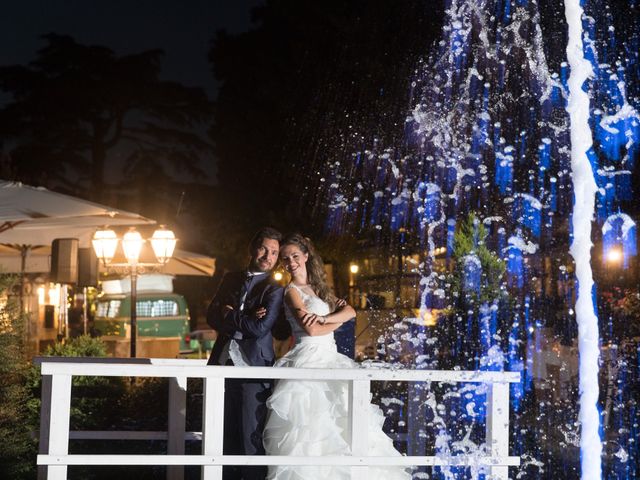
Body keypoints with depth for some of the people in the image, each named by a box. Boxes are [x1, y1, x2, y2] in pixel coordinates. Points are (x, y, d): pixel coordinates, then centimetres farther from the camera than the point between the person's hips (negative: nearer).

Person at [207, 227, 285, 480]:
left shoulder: (274, 289, -2)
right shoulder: (231, 279, 14)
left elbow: (260, 328, -14)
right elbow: (212, 317, 6)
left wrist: (229, 316, -1)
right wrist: (243, 321, -9)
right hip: (223, 366, 5)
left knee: (251, 439, -3)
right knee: (225, 436, 10)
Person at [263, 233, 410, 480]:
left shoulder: (318, 287, 17)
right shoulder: (292, 291, -3)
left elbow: (350, 311, 4)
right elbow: (312, 330, -14)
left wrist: (324, 318, -14)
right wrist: (338, 317, 2)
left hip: (330, 361, 7)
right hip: (309, 360, -7)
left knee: (340, 426, 3)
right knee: (312, 428, -10)